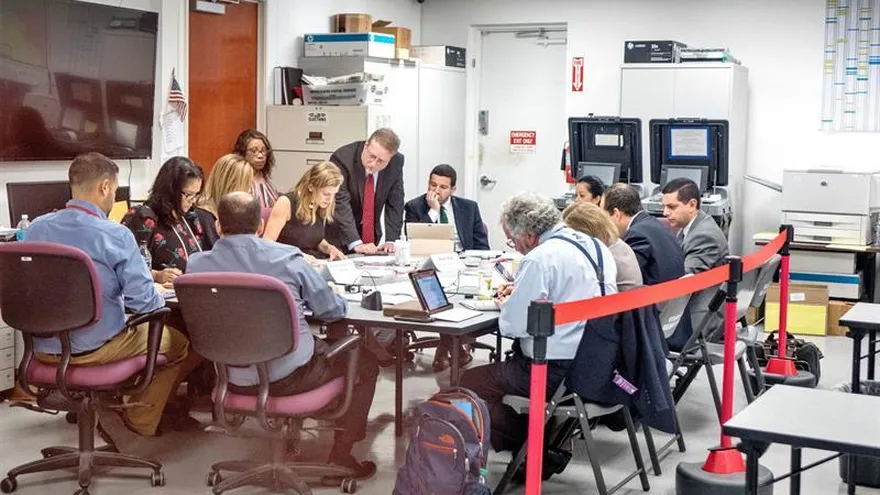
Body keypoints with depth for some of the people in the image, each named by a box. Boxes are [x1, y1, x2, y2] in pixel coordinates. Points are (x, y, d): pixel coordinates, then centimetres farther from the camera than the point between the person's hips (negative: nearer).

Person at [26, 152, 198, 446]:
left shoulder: (36, 228, -3)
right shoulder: (115, 235, -19)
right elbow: (145, 302, -18)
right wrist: (160, 298, 6)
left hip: (44, 348, 6)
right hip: (97, 349, -6)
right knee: (179, 342, 18)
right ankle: (137, 423, 22)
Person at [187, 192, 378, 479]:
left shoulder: (197, 266, -8)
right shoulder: (287, 258, -14)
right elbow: (334, 310, -5)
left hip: (235, 380, 4)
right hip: (292, 375, -4)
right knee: (365, 362, 22)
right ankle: (342, 453, 19)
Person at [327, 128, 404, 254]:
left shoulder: (396, 162, -9)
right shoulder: (342, 158, -21)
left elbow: (395, 204, -2)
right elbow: (340, 205, -26)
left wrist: (391, 241, -12)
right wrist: (356, 243, -33)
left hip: (372, 237, 3)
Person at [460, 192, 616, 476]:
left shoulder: (540, 259, -19)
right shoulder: (595, 246, 9)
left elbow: (513, 325, -18)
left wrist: (506, 304, 4)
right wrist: (520, 293, 18)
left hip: (557, 373, -10)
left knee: (470, 382, 3)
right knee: (509, 362, 30)